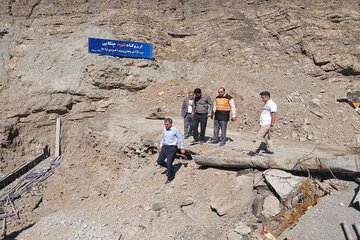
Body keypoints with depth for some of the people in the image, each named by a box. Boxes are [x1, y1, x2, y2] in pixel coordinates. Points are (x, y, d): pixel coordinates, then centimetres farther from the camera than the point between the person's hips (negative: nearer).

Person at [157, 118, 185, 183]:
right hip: (165, 147, 7)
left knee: (169, 163, -6)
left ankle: (170, 178, 15)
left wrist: (182, 148, -2)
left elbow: (180, 138, -6)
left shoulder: (175, 130, -14)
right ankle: (170, 168, 32)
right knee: (159, 161, 6)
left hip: (172, 148, -7)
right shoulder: (164, 129, 3)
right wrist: (161, 146, 18)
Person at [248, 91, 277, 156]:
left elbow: (273, 115, -21)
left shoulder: (272, 104, -15)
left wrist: (272, 125, -24)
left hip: (266, 124, -10)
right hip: (263, 123, 10)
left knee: (259, 136, -9)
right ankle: (270, 150, 27)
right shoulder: (266, 103, 15)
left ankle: (254, 151, -6)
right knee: (266, 136, 16)